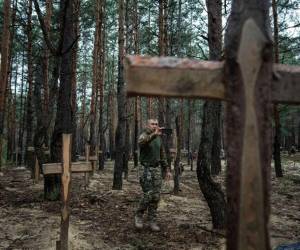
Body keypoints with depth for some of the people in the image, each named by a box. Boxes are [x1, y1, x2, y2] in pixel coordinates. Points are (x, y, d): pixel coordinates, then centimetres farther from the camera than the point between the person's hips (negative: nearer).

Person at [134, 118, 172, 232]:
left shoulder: (159, 138, 12)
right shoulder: (144, 135, -8)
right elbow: (141, 142, -35)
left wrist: (167, 170, 14)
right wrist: (154, 134, -52)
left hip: (157, 169, 6)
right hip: (146, 169, -6)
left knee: (156, 196, 3)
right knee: (148, 195, -11)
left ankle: (152, 221, 12)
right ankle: (138, 216, 12)